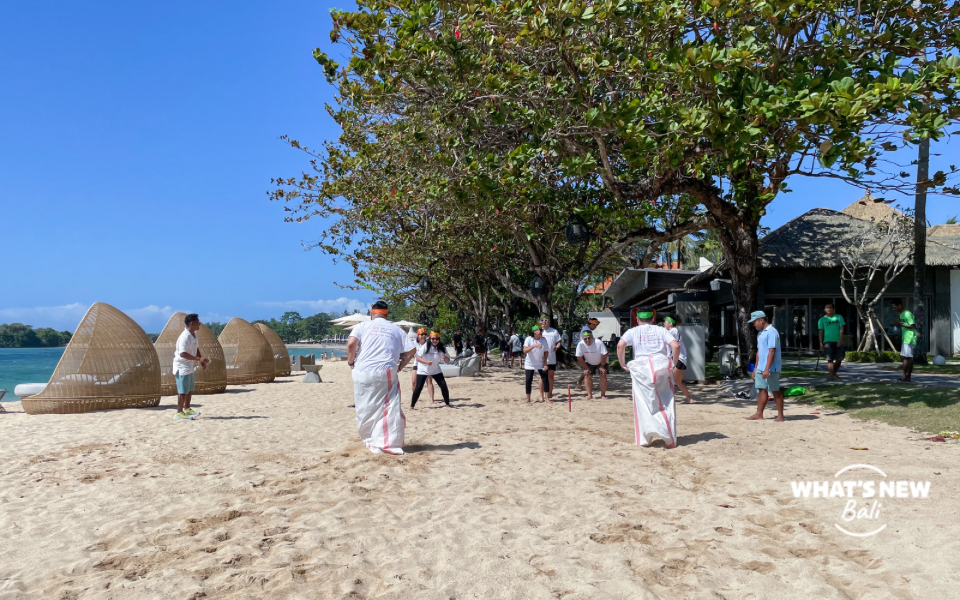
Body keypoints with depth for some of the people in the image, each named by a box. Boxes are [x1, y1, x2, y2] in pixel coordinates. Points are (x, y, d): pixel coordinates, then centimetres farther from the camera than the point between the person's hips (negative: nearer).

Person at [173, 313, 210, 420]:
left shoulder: (194, 334, 7)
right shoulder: (184, 337, -23)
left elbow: (196, 349, 18)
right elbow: (183, 353, -32)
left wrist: (202, 361, 7)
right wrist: (199, 359, -36)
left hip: (190, 367, 10)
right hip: (182, 367, -10)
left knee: (190, 390, 18)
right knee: (183, 391, -4)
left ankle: (187, 409, 31)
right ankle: (179, 413, 4)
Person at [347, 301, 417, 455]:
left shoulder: (363, 326, 7)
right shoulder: (396, 330, 13)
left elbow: (351, 343, -9)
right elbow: (412, 350, 7)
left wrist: (351, 361, 6)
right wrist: (400, 366, 16)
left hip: (363, 372, 0)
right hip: (387, 373, 0)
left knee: (366, 409, 12)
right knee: (389, 409, 2)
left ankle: (369, 440, 22)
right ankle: (388, 443, -2)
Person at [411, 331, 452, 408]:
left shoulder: (441, 348, -7)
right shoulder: (425, 347, -16)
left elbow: (448, 361, -7)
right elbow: (418, 358, -19)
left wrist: (444, 358, -30)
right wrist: (426, 362, -35)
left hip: (436, 371, 3)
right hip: (423, 370, -3)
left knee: (444, 386, -5)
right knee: (418, 388, -9)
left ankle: (447, 403, 11)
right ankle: (412, 405, 4)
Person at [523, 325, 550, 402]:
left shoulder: (543, 340, -5)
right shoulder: (529, 339, -14)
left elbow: (545, 352, 3)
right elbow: (525, 351, -25)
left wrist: (545, 363, -5)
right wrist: (534, 346, -38)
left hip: (540, 364, 2)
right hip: (530, 364, -2)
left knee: (545, 379, -5)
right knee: (528, 380, -2)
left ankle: (547, 397, 5)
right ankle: (528, 399, 11)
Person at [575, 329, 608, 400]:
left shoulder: (599, 343, -35)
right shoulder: (580, 344, -28)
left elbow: (604, 355, -25)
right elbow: (579, 357, -16)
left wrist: (602, 366, -17)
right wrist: (586, 368, -13)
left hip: (601, 362, -2)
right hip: (589, 363, 2)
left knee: (603, 375, -13)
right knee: (588, 376, -9)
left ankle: (603, 395, -4)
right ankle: (589, 395, -2)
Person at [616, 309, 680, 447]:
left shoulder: (633, 332, 9)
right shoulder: (661, 330, 12)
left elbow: (620, 345, -8)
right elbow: (676, 345, -2)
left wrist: (623, 364, 2)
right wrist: (674, 364, 8)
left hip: (641, 367, -1)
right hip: (662, 367, 1)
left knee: (644, 404, 5)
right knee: (666, 403, 8)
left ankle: (645, 438, 1)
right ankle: (669, 439, 6)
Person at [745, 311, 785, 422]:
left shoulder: (771, 332, -16)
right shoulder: (760, 333, 15)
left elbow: (771, 351, -21)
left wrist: (767, 369, -25)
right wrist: (755, 368, 20)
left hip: (771, 369, -9)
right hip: (760, 368, 9)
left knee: (775, 391, 0)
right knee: (762, 390, 11)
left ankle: (780, 416, 9)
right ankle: (759, 414, 16)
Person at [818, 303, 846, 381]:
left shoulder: (839, 317, 8)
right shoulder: (822, 320, 6)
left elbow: (841, 329, 1)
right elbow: (821, 332, 5)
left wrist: (840, 340, -12)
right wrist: (821, 344, -2)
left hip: (838, 341, 2)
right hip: (828, 341, -2)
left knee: (839, 359, 5)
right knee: (830, 359, -11)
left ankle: (834, 373, 24)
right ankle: (831, 375, -15)